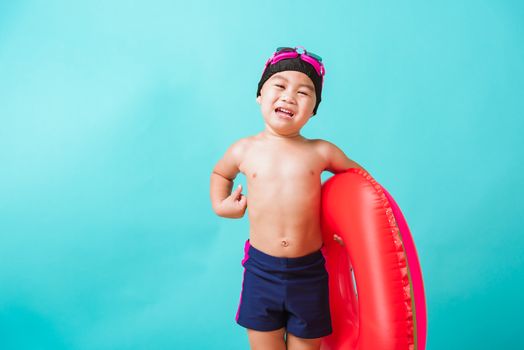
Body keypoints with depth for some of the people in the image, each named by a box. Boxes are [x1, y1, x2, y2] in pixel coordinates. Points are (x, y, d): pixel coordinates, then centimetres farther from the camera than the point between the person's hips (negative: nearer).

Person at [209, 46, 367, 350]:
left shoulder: (321, 152, -4)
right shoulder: (244, 150, -1)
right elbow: (220, 173, 21)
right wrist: (220, 204, 6)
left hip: (309, 273, 0)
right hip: (261, 270, 1)